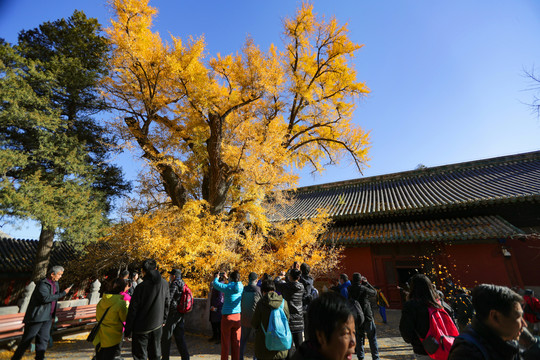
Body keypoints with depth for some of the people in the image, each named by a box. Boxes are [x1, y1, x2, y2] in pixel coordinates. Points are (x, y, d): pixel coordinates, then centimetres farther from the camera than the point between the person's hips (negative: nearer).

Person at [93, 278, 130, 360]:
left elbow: (98, 317, 11)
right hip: (113, 339, -6)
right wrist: (127, 306, 0)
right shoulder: (121, 303, -23)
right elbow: (125, 318, -10)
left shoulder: (102, 301, -4)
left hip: (99, 338, 6)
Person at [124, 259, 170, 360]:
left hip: (141, 328, -4)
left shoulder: (141, 287, -18)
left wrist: (127, 331, -1)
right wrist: (163, 320, 18)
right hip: (157, 326, 4)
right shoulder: (164, 284, -5)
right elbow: (166, 304, 5)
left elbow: (132, 311, -12)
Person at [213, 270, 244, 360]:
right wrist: (226, 278, 31)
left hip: (227, 317, -4)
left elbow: (215, 283, 0)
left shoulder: (227, 287, -14)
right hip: (237, 317, 4)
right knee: (236, 342, 12)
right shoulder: (241, 287, -2)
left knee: (225, 342, 10)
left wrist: (217, 277, 20)